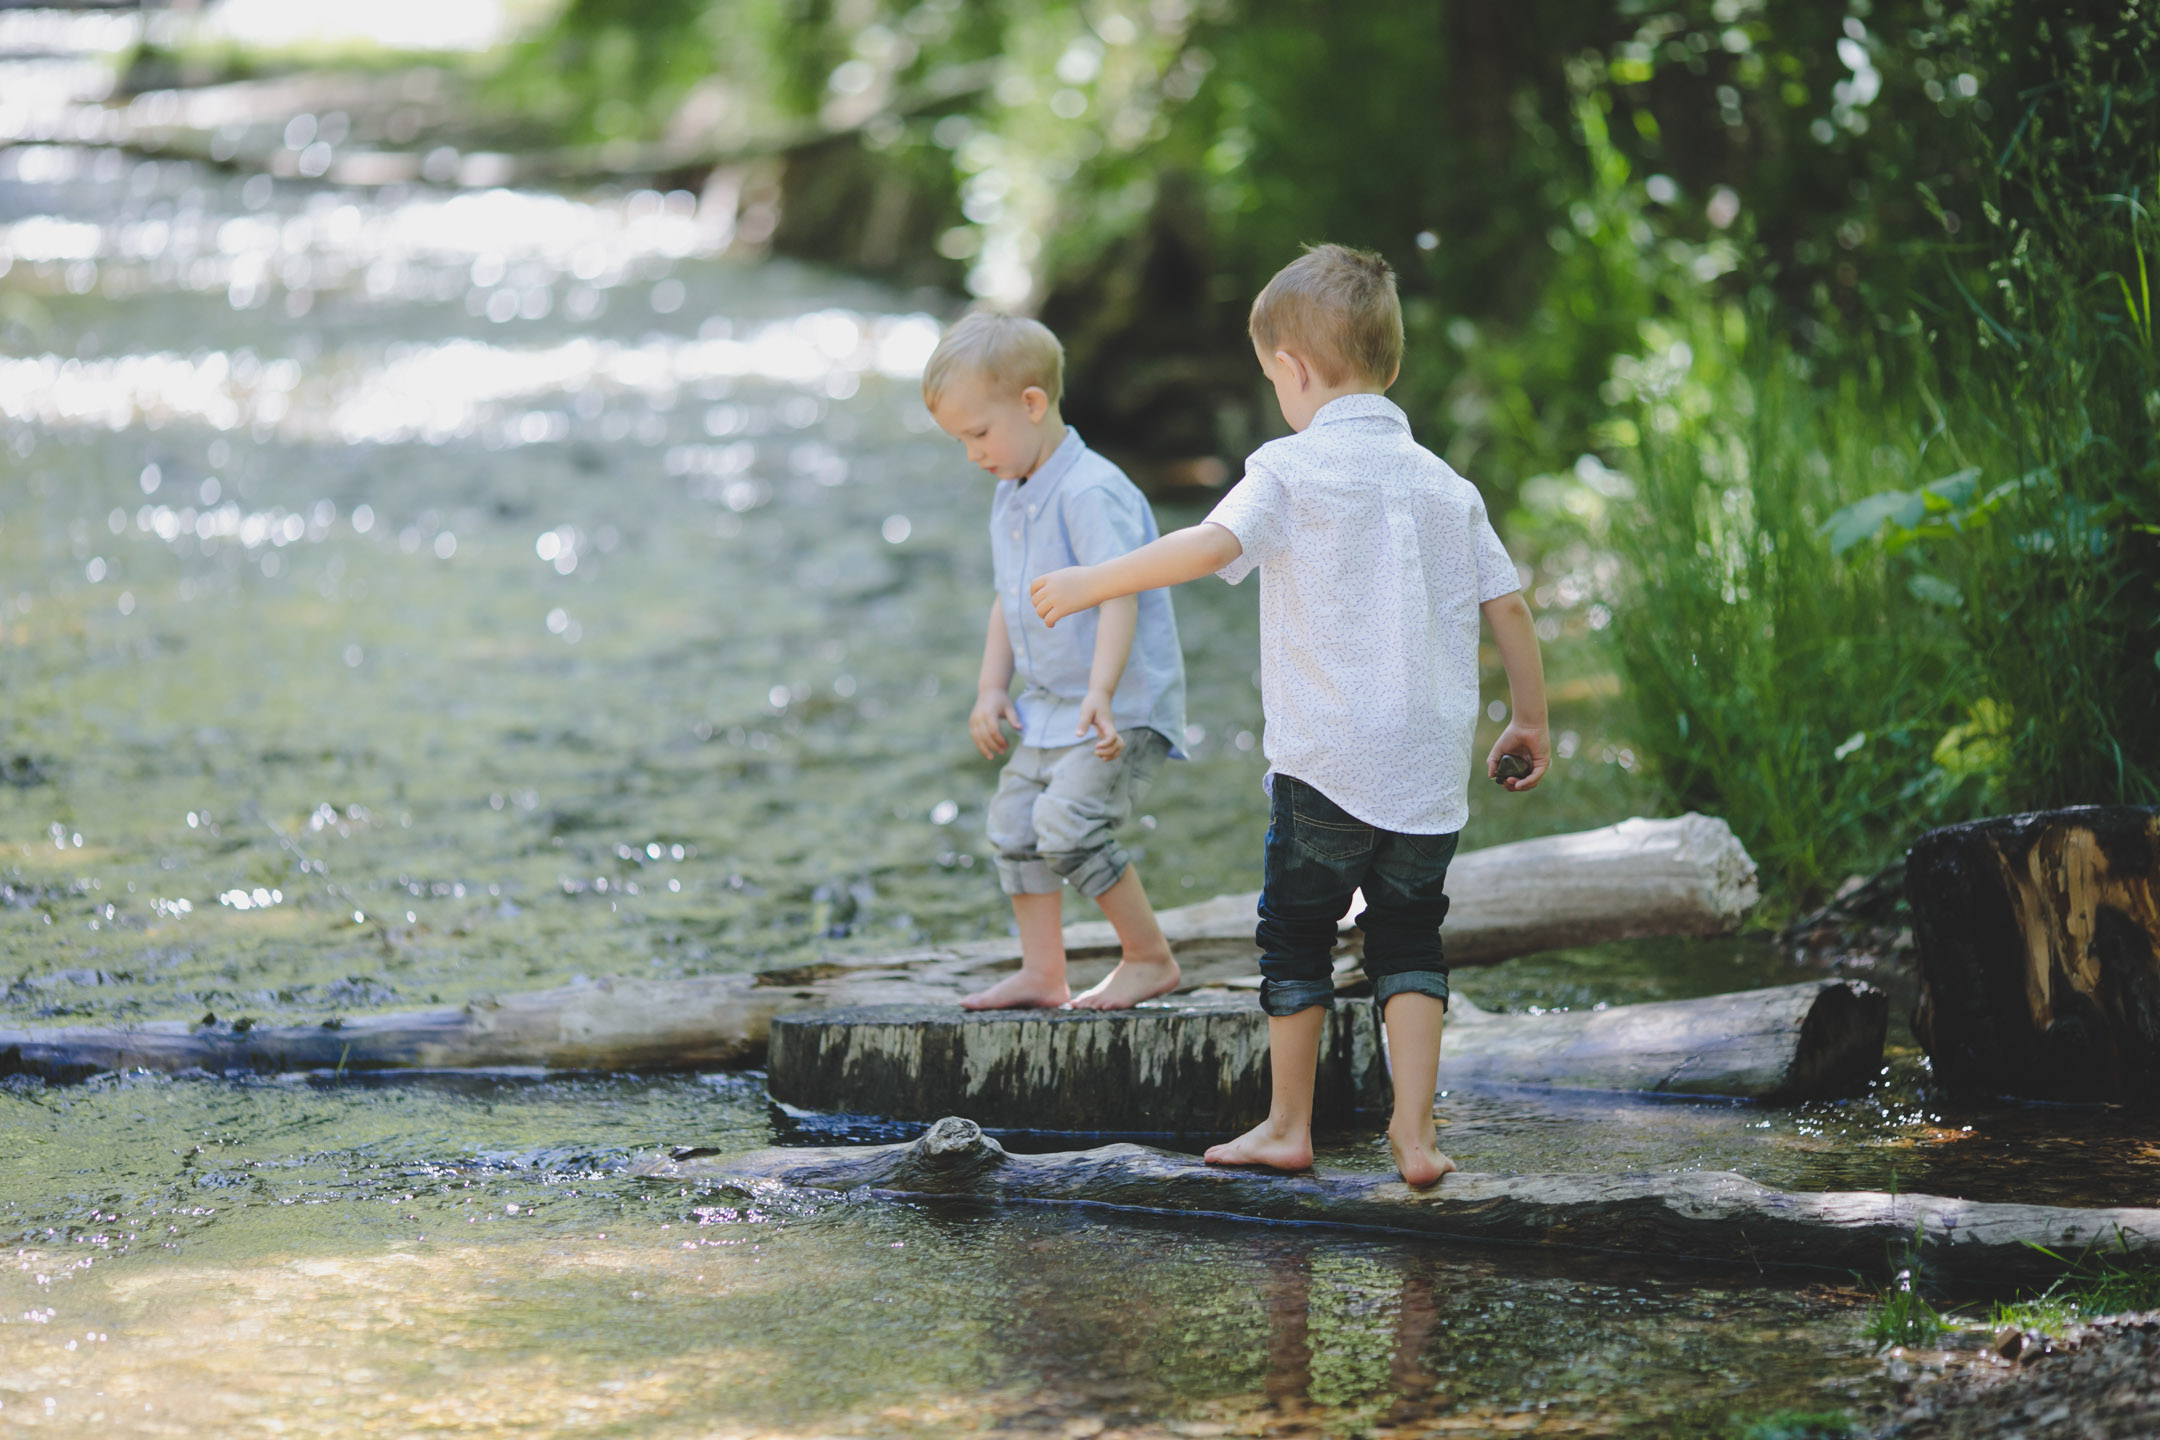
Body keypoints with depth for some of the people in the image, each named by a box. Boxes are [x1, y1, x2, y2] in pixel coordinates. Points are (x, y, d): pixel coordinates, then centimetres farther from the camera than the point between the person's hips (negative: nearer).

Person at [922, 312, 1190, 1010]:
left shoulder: (1092, 493, -21)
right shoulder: (1009, 497, 10)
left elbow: (1118, 598, -29)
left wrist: (1101, 694, -39)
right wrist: (992, 687, 9)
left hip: (1126, 703, -10)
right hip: (1051, 704, 10)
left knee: (1068, 822, -21)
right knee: (1015, 822, 11)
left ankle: (1150, 957, -7)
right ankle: (1042, 972, 20)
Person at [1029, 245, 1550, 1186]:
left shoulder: (1292, 468, -7)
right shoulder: (1444, 484, 10)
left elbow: (1212, 545, -22)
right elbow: (1507, 606, 11)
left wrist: (1091, 582, -14)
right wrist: (1531, 722, 22)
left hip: (1327, 761, -4)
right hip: (1431, 769, 4)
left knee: (1296, 931, 10)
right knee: (1408, 936, 12)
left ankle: (1288, 1126, 18)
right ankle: (1414, 1133, 3)